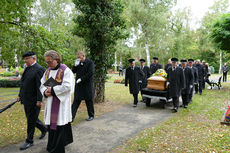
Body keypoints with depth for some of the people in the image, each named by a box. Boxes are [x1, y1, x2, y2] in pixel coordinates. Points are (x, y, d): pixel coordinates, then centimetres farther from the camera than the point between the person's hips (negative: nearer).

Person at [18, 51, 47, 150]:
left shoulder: (39, 69, -16)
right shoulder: (27, 68, 13)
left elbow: (40, 86, -20)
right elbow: (23, 83, 19)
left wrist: (39, 100, -22)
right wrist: (20, 95, 18)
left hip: (33, 101, -9)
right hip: (26, 100, 9)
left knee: (31, 121, 3)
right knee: (31, 118, 19)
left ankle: (29, 141, 19)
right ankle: (44, 129, 39)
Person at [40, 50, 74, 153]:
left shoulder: (65, 70, -11)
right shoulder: (48, 71, 11)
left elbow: (67, 86, -19)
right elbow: (42, 85, 14)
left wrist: (52, 89, -16)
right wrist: (45, 92, -8)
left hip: (61, 102, -7)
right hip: (50, 103, 7)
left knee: (59, 125, -1)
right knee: (51, 123, 13)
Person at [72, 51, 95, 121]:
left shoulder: (90, 62, -7)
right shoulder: (78, 63, 10)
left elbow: (91, 73, -16)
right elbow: (73, 71, 10)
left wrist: (81, 79, -16)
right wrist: (75, 65, -8)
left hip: (87, 85, -4)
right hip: (78, 85, 5)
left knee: (89, 101, 7)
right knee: (76, 101, 5)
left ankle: (91, 116, 23)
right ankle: (71, 116, 10)